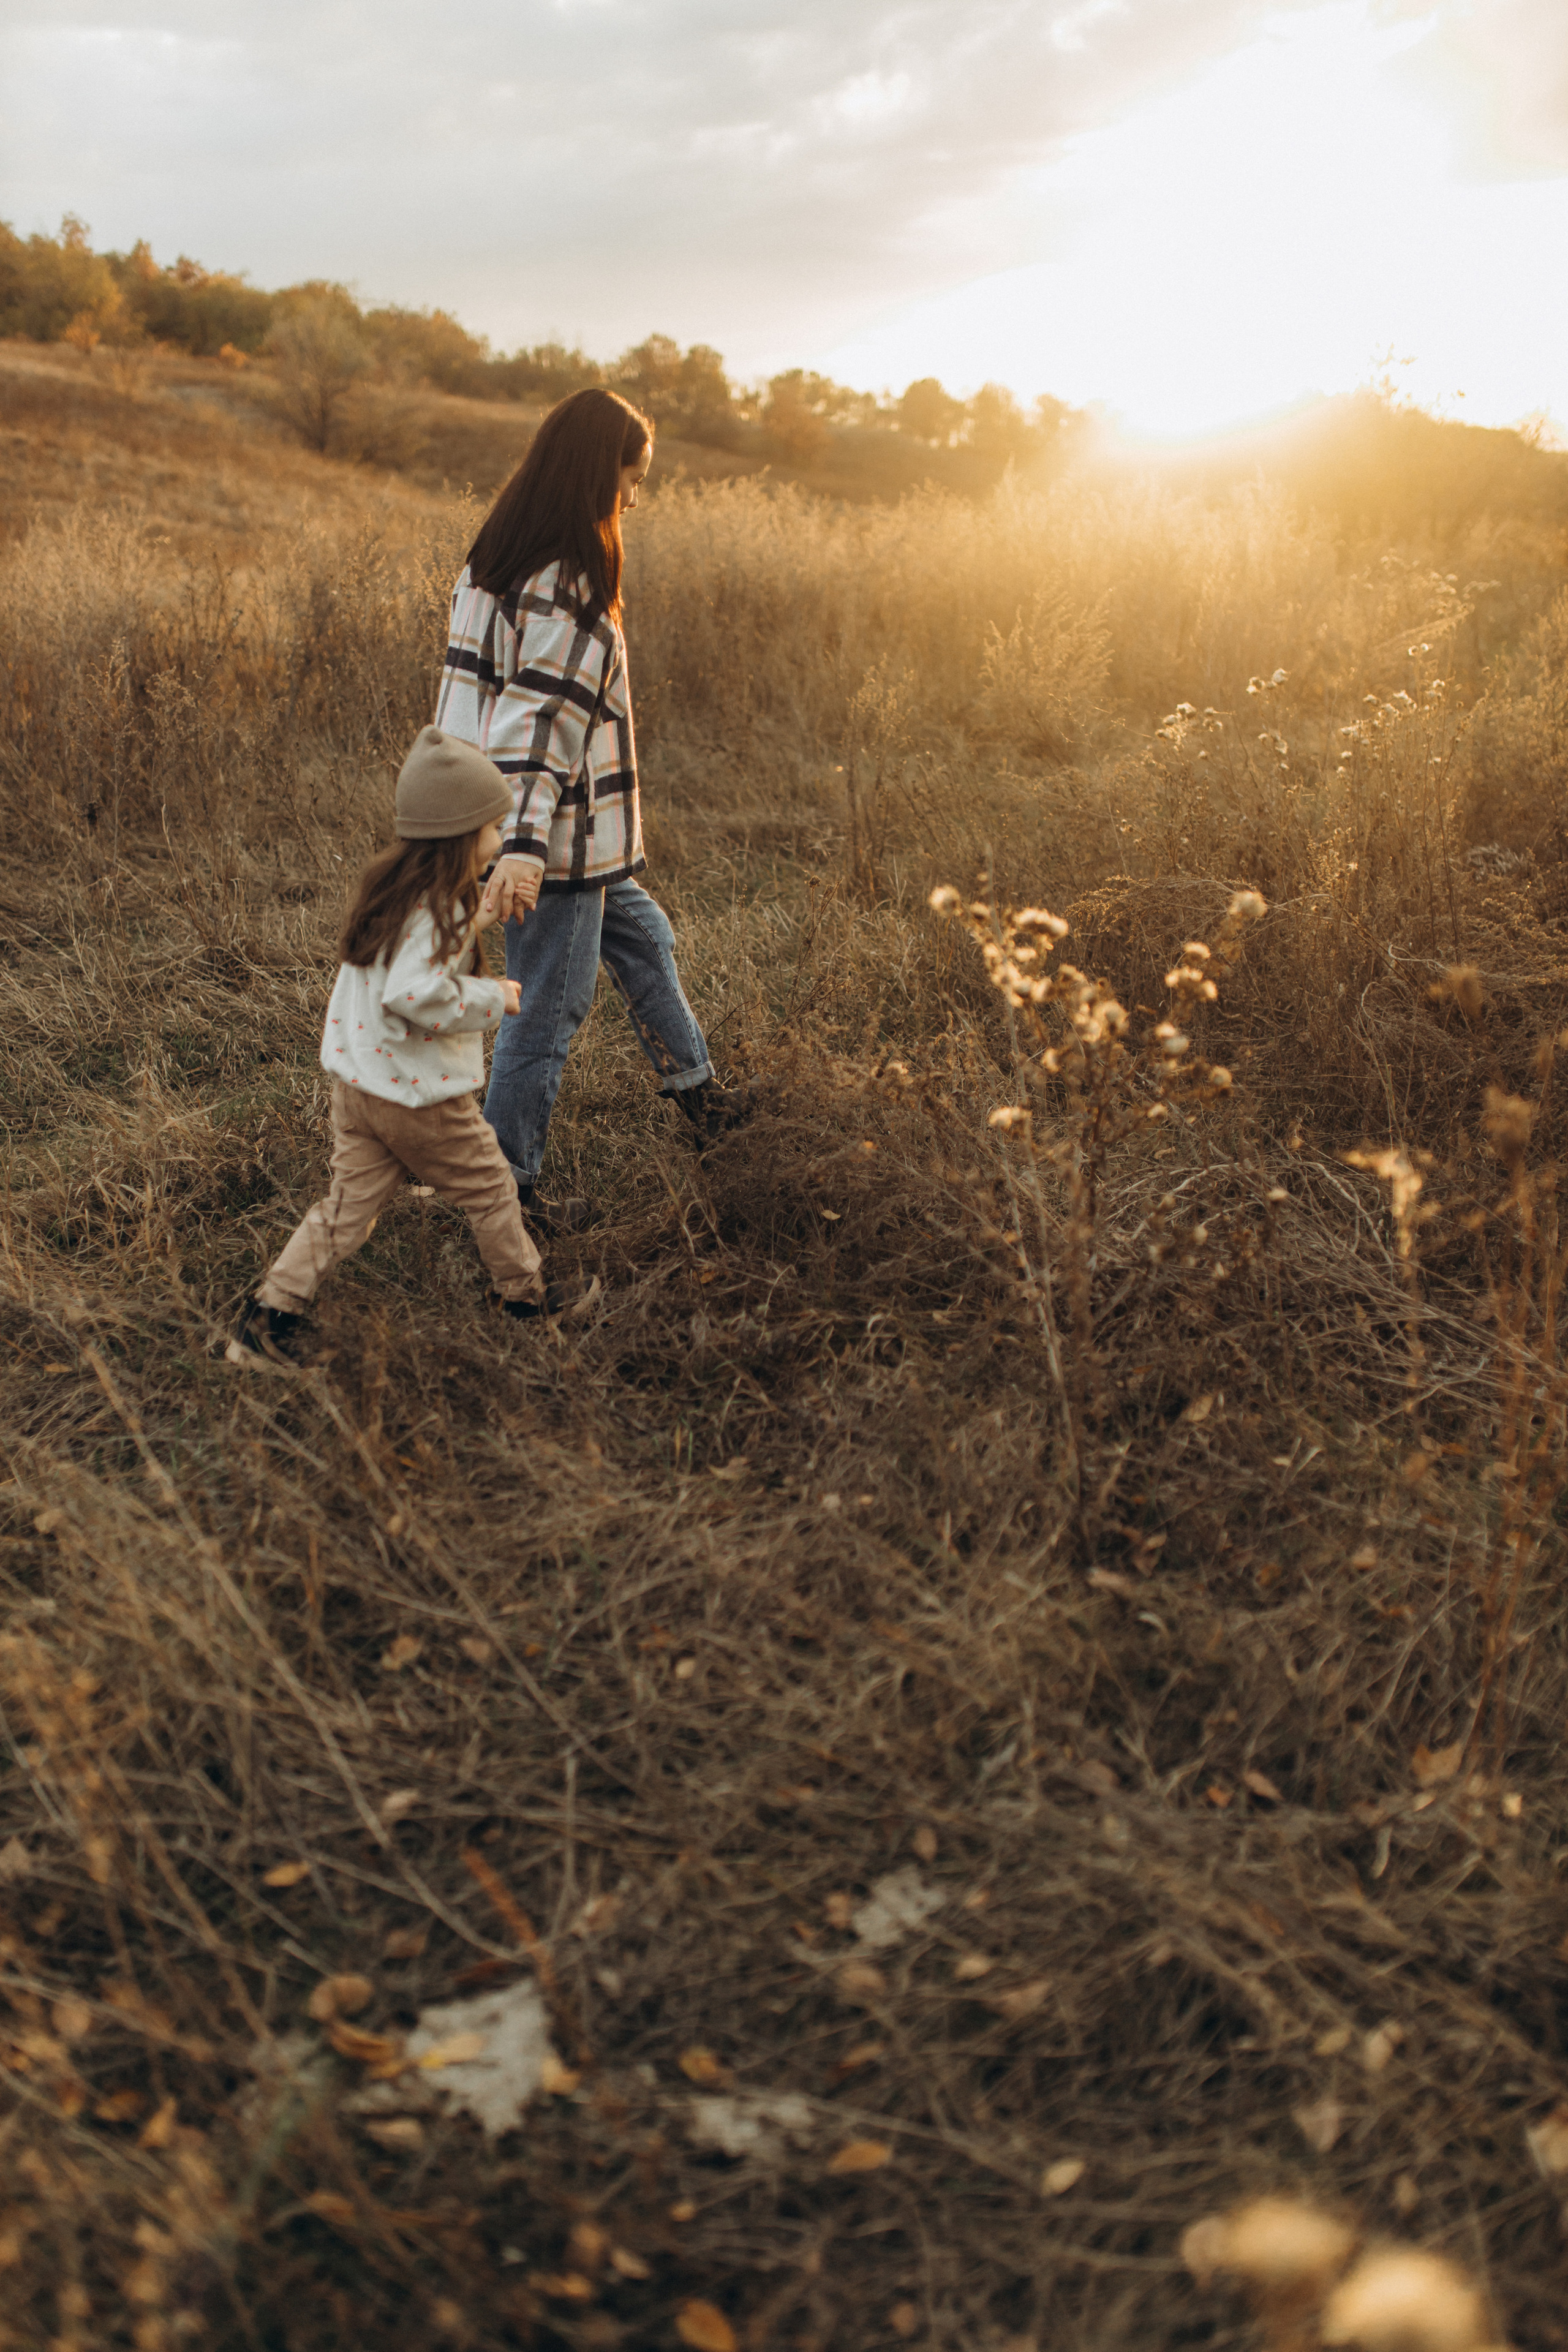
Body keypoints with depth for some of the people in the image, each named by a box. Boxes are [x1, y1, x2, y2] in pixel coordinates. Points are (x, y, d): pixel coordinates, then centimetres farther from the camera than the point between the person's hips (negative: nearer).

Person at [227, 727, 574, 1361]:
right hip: (419, 1093, -8)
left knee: (350, 1204, 12)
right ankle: (526, 1295, 29)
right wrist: (493, 997, -20)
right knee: (489, 1189, 13)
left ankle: (269, 1315, 6)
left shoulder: (389, 886, 5)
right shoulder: (437, 911, -22)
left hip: (355, 1082, 8)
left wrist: (466, 928, 17)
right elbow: (415, 995, -32)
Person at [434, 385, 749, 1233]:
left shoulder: (496, 559, 10)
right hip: (557, 838, -10)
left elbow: (478, 687, 16)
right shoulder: (566, 582, -19)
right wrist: (523, 844, -32)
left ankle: (697, 1097, 39)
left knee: (644, 939, 24)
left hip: (541, 833, 10)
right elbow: (540, 716, -27)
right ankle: (507, 1187, 13)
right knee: (548, 1010, 1)